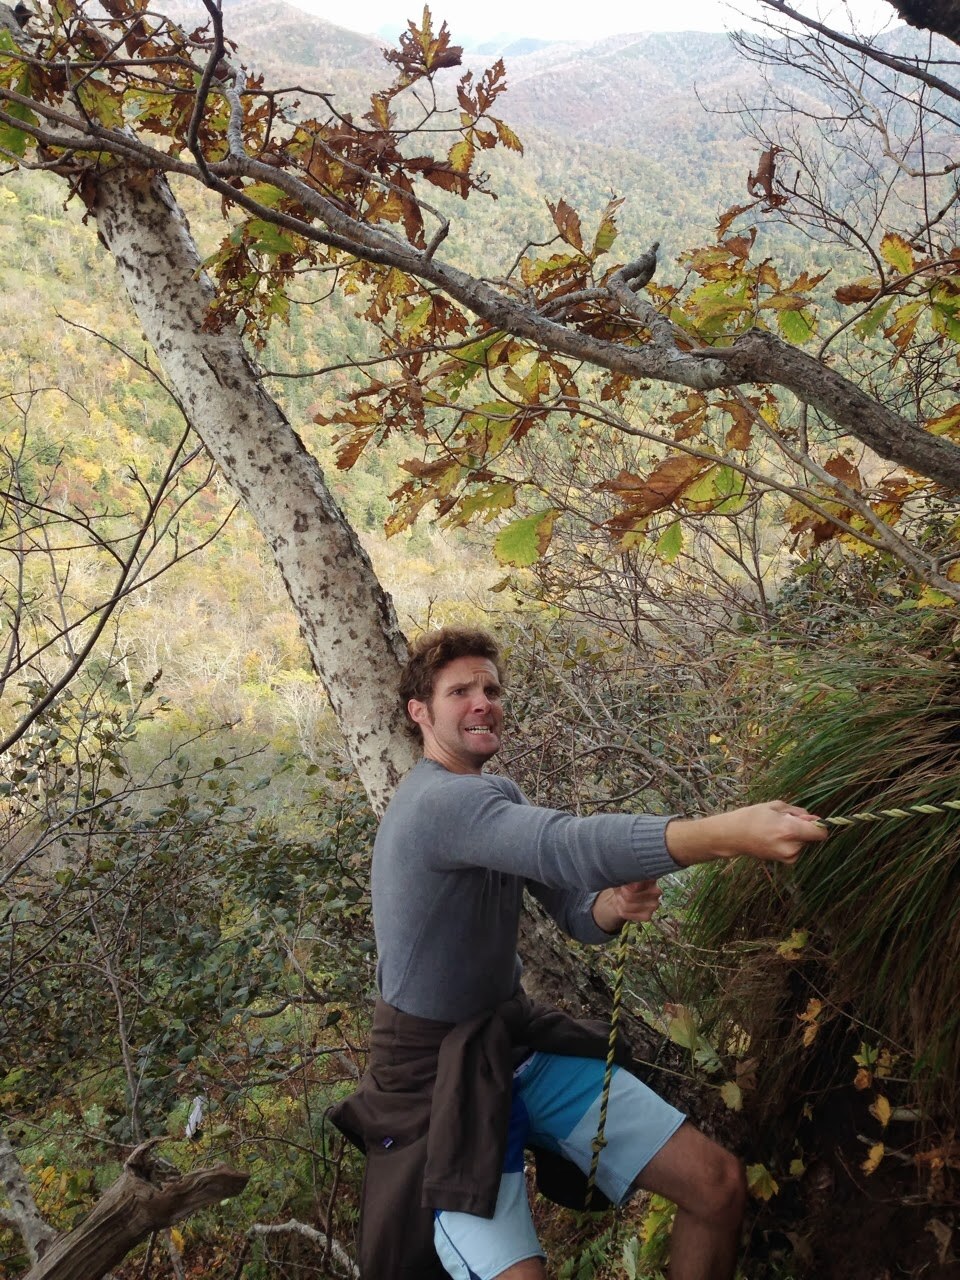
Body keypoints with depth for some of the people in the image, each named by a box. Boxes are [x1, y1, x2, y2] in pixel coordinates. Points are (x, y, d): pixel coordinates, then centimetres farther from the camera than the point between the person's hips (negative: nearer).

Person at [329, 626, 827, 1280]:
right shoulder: (437, 802, -24)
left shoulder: (500, 792, 6)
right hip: (436, 1074, -7)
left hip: (520, 1040, 8)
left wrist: (615, 906, -19)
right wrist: (728, 831, -47)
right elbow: (566, 845, -40)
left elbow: (574, 911, 4)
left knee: (720, 1183, 1)